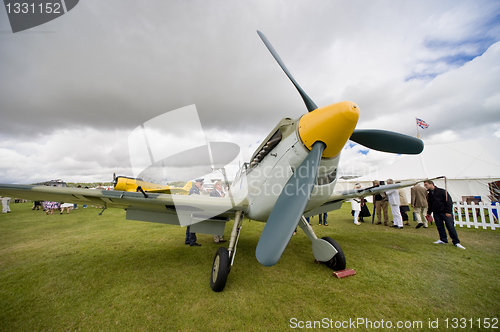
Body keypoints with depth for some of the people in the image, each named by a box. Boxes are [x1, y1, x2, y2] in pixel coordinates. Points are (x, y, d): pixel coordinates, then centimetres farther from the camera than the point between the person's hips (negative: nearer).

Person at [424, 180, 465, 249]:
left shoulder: (442, 191, -8)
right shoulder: (429, 194, 9)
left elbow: (449, 201, -9)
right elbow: (430, 205, 19)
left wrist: (448, 212, -15)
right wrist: (428, 213, 16)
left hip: (445, 212, -5)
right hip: (436, 213, 5)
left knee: (450, 227, -2)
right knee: (440, 226, 6)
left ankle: (456, 242, 8)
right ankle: (443, 240, 16)